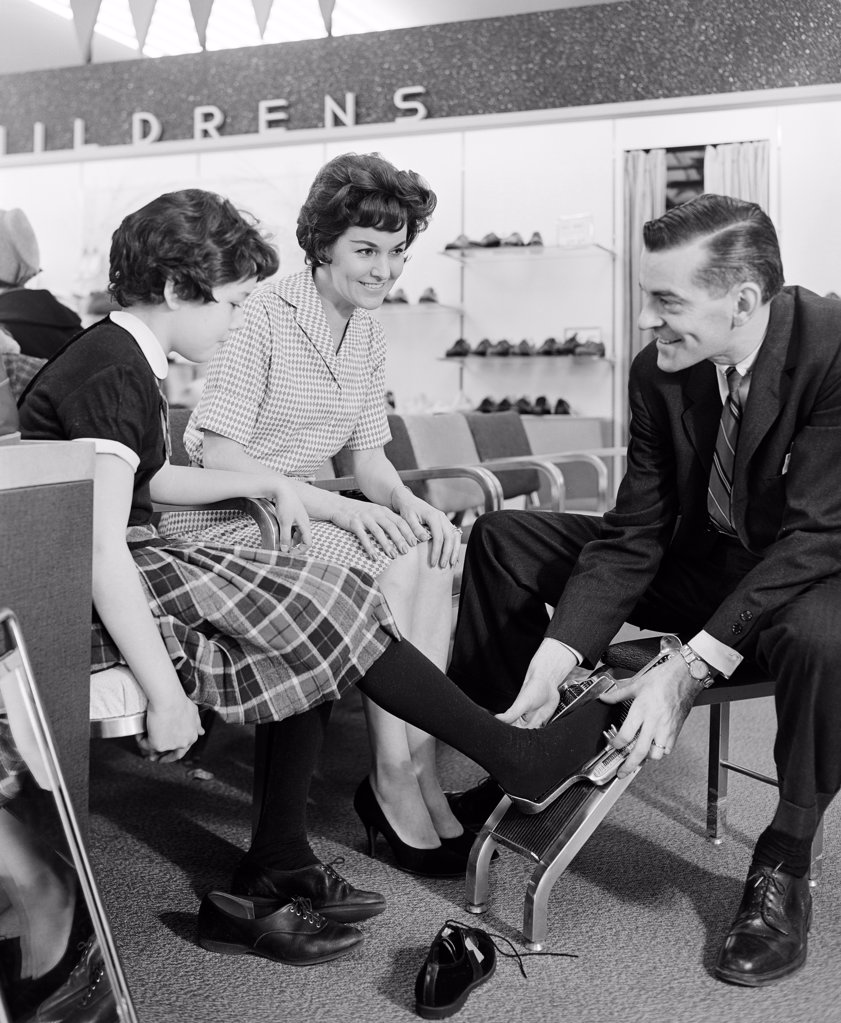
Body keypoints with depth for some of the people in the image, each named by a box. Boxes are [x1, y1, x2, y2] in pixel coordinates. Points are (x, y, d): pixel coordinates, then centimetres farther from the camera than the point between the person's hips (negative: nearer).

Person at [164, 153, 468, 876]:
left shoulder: (368, 330, 10)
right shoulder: (265, 314, -14)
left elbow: (370, 456, 10)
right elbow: (214, 452, -20)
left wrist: (408, 504, -13)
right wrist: (337, 507, -28)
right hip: (222, 521, -7)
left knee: (442, 551, -18)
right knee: (395, 564, -26)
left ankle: (415, 766, -14)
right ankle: (395, 776, -15)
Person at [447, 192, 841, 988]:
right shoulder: (659, 371, -10)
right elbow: (634, 534, -10)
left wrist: (691, 669, -36)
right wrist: (553, 662, -21)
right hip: (705, 558, 6)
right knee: (503, 539, -1)